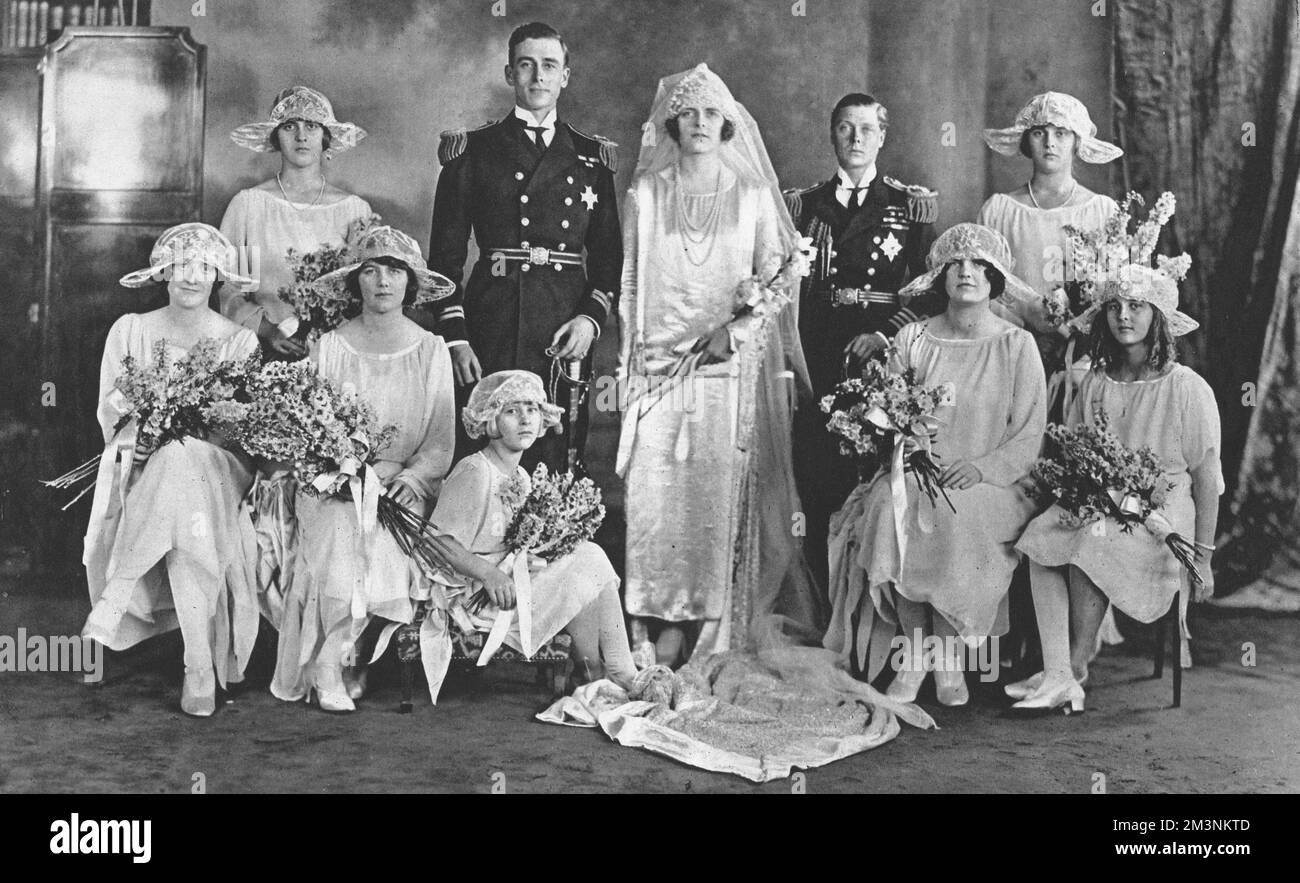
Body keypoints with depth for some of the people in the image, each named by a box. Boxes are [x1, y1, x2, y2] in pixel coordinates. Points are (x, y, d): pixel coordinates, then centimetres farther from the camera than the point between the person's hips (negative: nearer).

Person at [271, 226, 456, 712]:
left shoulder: (431, 351, 7)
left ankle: (336, 660, -7)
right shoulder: (329, 347, 4)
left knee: (388, 549, -27)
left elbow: (441, 440, 4)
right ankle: (329, 671, -12)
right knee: (341, 542, -28)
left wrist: (413, 476, -15)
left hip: (405, 488, 1)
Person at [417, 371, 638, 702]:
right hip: (474, 599, -9)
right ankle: (595, 679, 0)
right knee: (587, 564, -13)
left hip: (506, 583, 9)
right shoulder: (473, 473, -15)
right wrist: (488, 573, -31)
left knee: (588, 555, -6)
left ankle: (623, 676, -7)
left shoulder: (520, 476, 13)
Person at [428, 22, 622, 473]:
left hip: (566, 336, 2)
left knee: (558, 467, 0)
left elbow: (609, 255, 13)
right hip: (490, 330, -1)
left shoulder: (591, 157, 13)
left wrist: (591, 317, -4)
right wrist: (455, 337, -5)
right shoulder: (472, 152, 7)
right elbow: (446, 256, 4)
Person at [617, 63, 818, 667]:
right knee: (655, 496, -6)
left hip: (734, 370, 0)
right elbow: (630, 285, 11)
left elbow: (774, 282, 6)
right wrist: (626, 362, 6)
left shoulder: (753, 197, 8)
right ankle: (659, 638, -1)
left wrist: (738, 327, -11)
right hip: (658, 365, 1)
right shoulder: (645, 195, 10)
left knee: (723, 499, -4)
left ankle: (716, 638, 2)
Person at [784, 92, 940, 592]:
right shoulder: (802, 205, 16)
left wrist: (885, 334, -10)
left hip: (884, 356, -1)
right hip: (818, 360, 2)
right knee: (818, 483, -3)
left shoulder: (913, 205, 10)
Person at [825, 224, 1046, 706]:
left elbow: (1029, 436, 1)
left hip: (988, 482, -1)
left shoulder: (1017, 345, 5)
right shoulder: (911, 339, 10)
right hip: (915, 473, 2)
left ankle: (950, 656, -16)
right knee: (892, 512, -31)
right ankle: (914, 649, -17)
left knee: (959, 519, -34)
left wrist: (982, 467, -15)